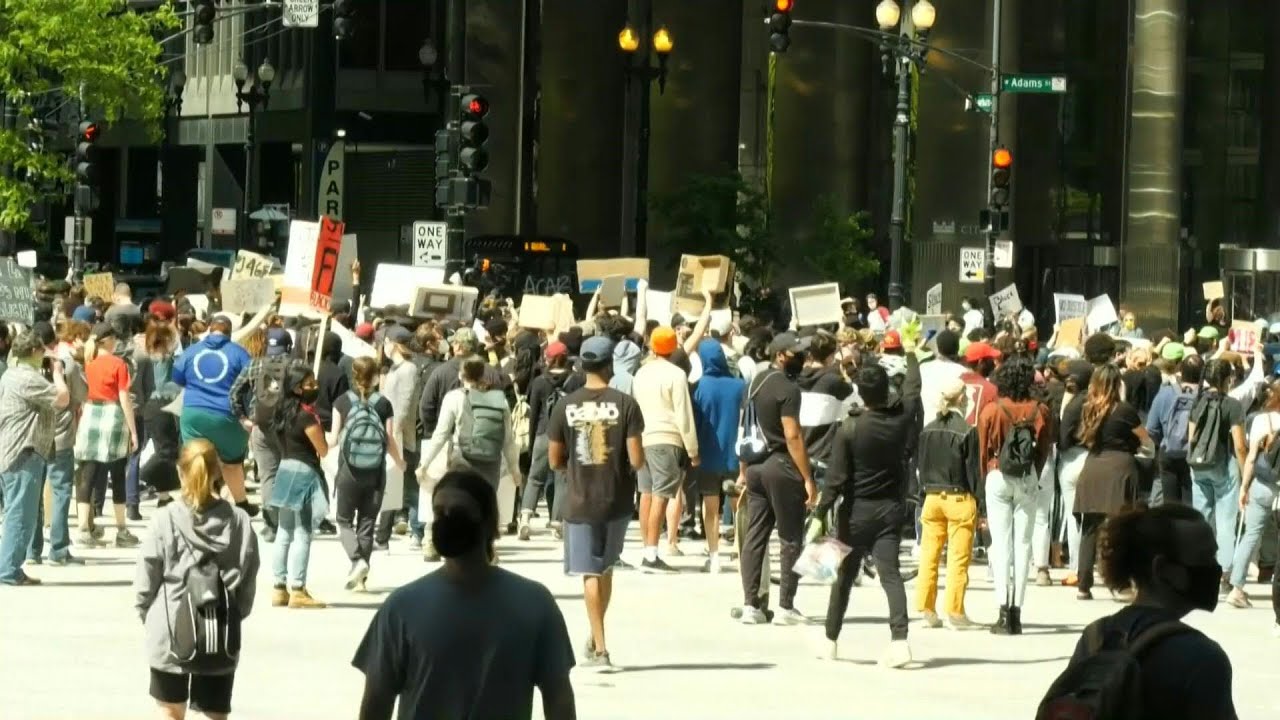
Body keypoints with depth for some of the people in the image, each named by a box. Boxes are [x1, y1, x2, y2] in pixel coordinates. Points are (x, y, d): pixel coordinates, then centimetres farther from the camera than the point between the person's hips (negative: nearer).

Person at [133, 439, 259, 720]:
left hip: (171, 631, -1)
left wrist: (145, 612, 8)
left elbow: (147, 576, -7)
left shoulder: (166, 519, -11)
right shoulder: (239, 521, -5)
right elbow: (249, 578, 0)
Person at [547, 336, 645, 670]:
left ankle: (600, 648, -3)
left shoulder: (566, 406, -6)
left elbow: (555, 460, -1)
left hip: (580, 500, -1)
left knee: (590, 573, 3)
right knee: (606, 568, 19)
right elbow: (636, 459, -12)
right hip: (616, 499, 1)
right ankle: (595, 639, 27)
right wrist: (639, 461, 10)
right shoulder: (625, 404, -9)